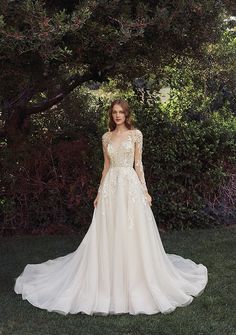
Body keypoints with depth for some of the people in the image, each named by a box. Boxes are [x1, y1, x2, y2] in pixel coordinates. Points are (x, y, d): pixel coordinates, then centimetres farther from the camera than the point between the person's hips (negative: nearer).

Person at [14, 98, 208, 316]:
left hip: (131, 185, -3)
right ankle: (110, 284, 16)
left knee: (132, 234, -1)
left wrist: (145, 190, -3)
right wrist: (99, 192, 10)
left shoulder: (136, 134, 3)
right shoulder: (107, 137, 12)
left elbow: (138, 164, 2)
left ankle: (135, 281, 13)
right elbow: (106, 166, 14)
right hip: (111, 186, 3)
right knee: (109, 235, 4)